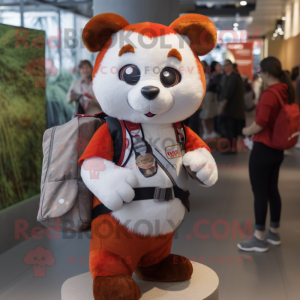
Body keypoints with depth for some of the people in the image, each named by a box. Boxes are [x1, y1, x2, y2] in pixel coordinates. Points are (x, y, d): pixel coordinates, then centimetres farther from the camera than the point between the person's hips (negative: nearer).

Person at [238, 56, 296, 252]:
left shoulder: (269, 94, -20)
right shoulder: (287, 92, 6)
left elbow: (260, 123, -25)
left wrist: (247, 131, -6)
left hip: (263, 149, -9)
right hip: (278, 148, 9)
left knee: (260, 193, 0)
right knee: (272, 190, 16)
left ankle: (259, 239, 8)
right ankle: (274, 233, 27)